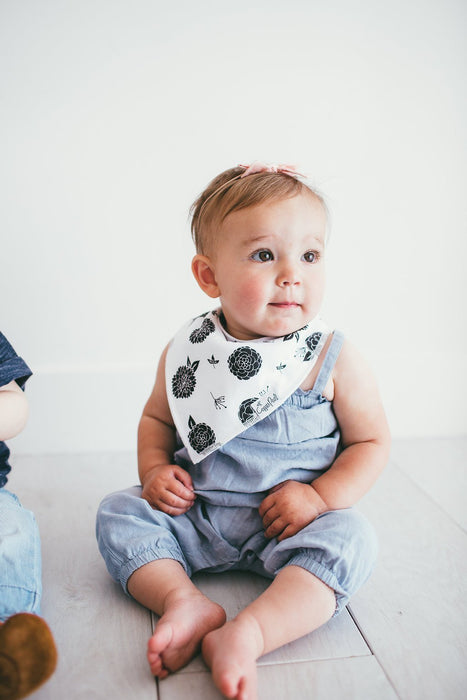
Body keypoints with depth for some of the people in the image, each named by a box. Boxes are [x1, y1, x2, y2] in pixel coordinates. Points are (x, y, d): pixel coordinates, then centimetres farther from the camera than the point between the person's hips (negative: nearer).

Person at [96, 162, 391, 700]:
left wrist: (322, 496, -17)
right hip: (195, 514, 3)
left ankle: (245, 635, -35)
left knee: (349, 537, -28)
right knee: (119, 512, -9)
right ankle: (184, 600, -22)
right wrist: (155, 469, -7)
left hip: (286, 523, -2)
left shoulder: (334, 359, -11)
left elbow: (371, 441, -3)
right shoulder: (185, 352, -4)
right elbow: (157, 417, 12)